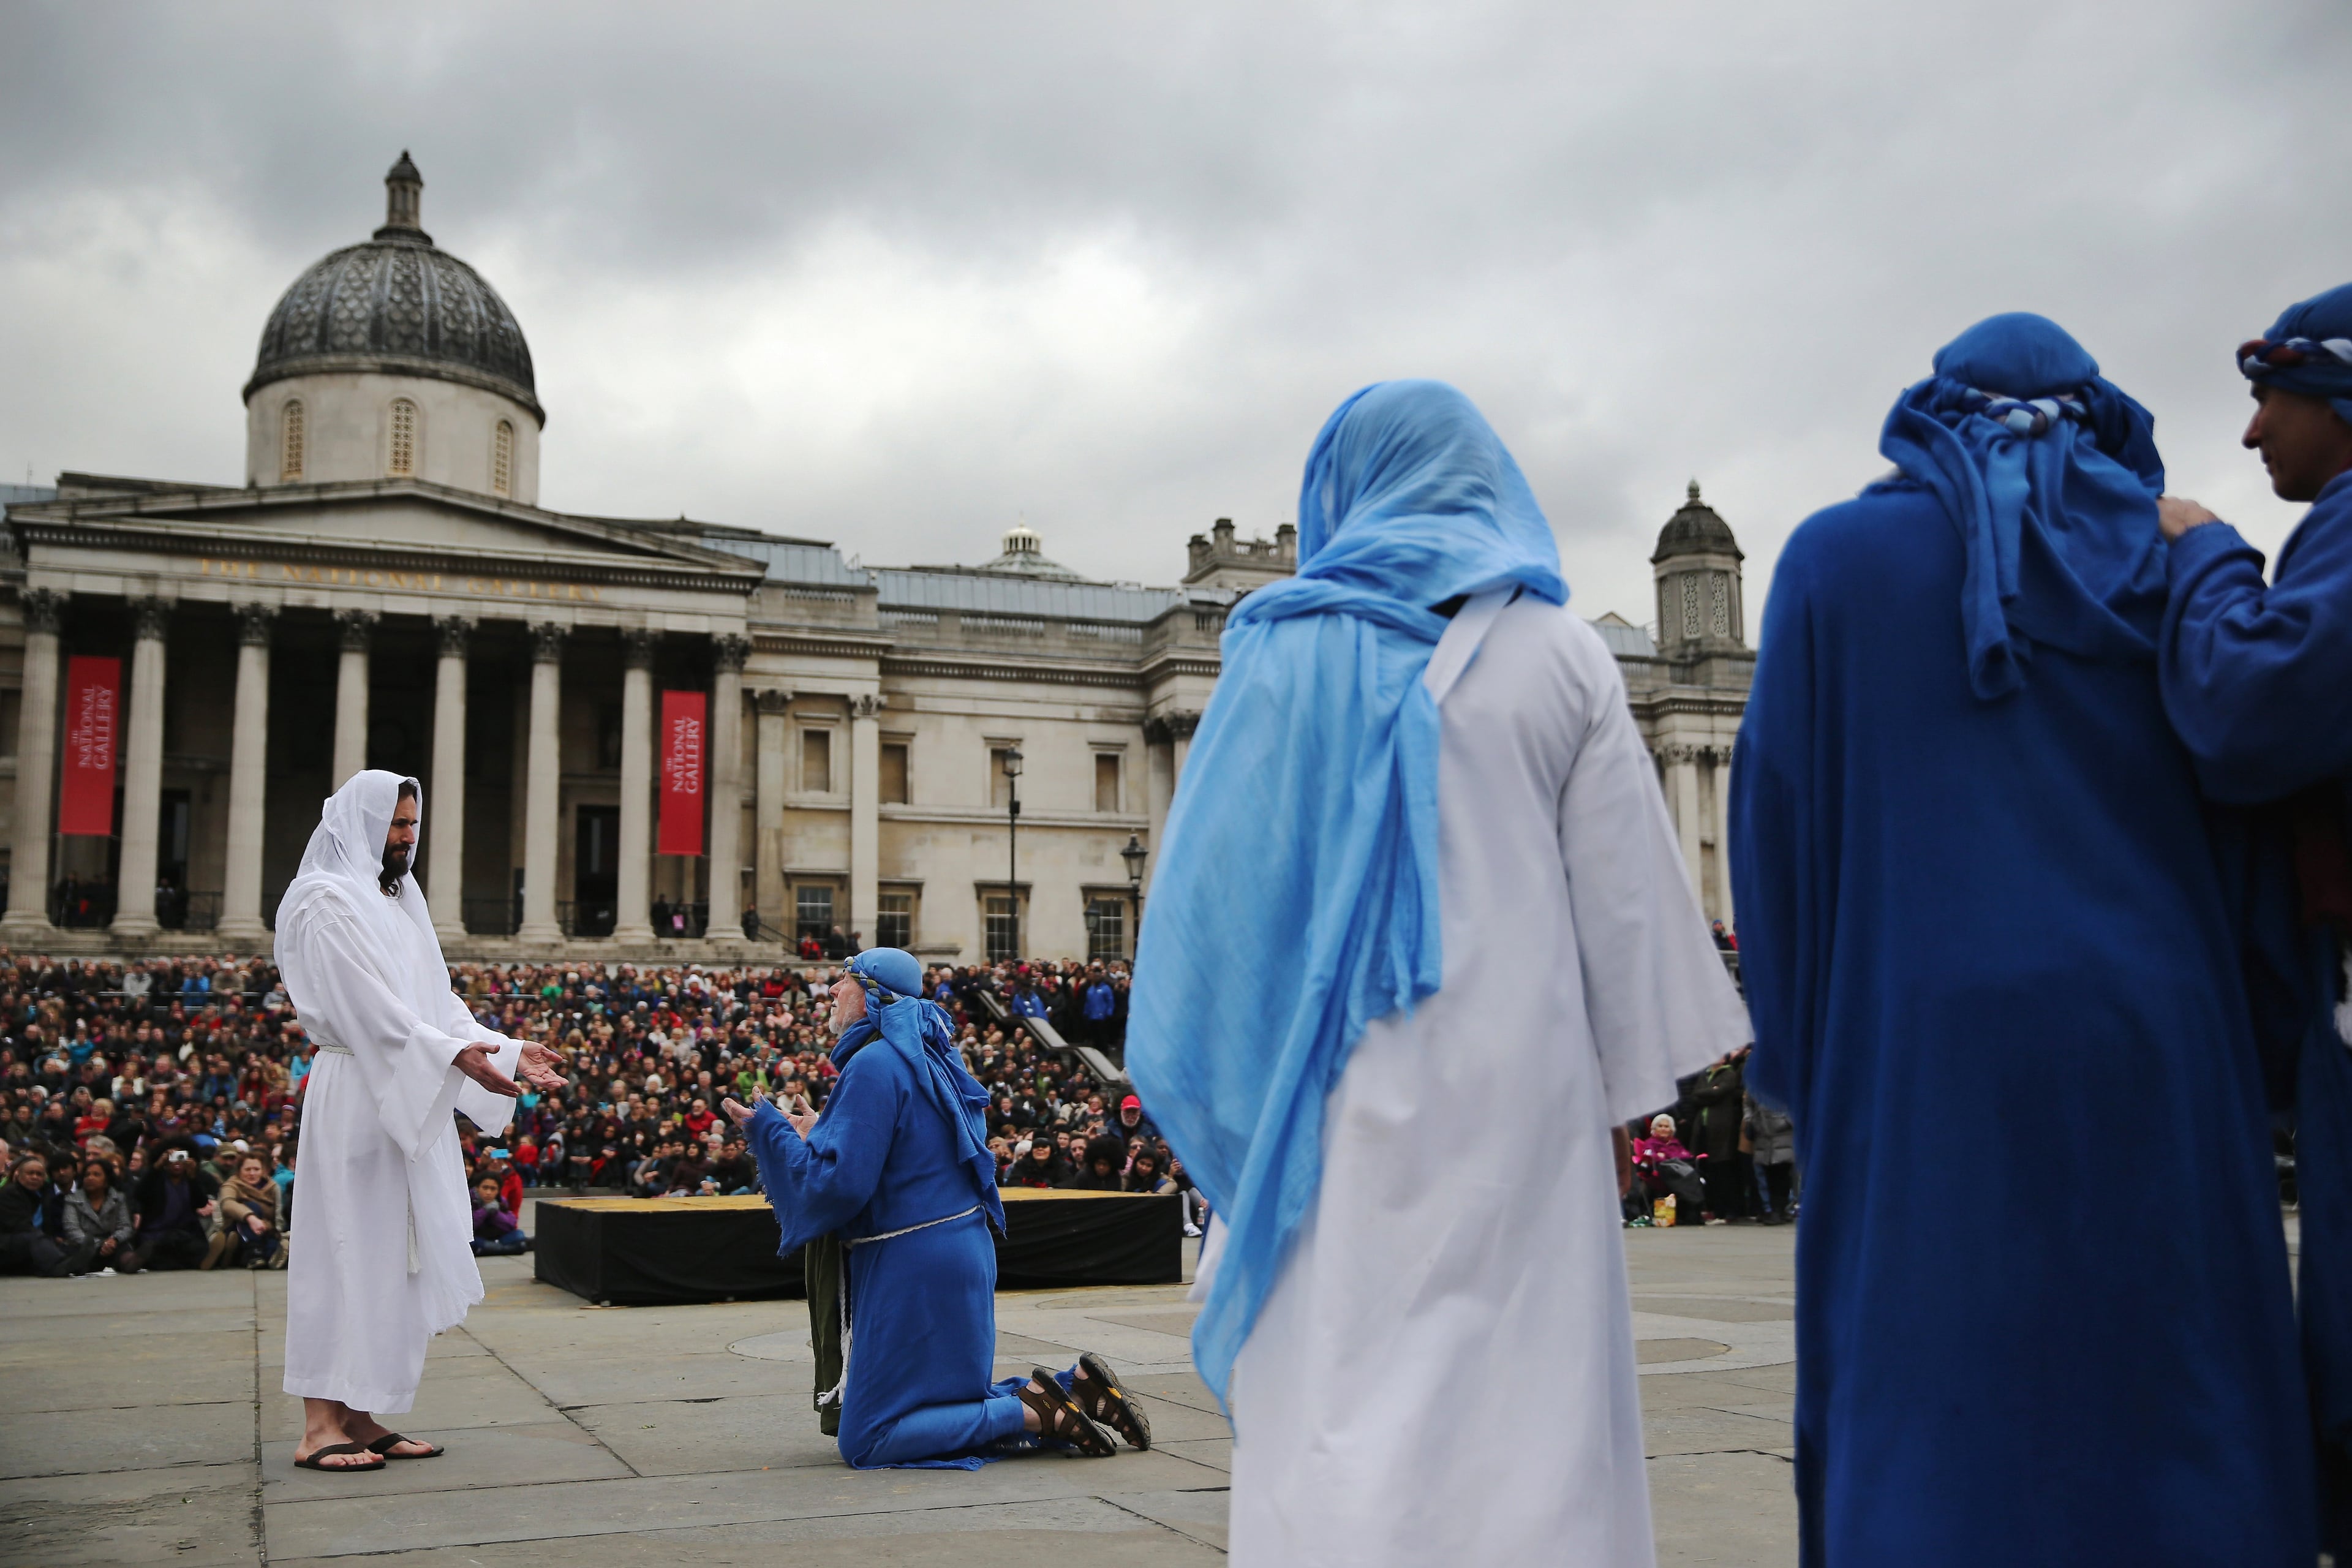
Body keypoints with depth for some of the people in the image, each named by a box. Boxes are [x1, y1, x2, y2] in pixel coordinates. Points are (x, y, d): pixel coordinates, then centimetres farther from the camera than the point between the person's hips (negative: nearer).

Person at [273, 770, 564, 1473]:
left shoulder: (400, 900, 19)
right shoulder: (325, 901, -8)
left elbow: (437, 1000, 16)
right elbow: (368, 1005, -18)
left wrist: (508, 1049, 4)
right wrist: (454, 1056, -27)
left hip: (411, 1103, 8)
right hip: (355, 1100, -8)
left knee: (393, 1257, 8)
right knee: (347, 1249, -7)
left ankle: (361, 1416, 13)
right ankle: (320, 1425, -3)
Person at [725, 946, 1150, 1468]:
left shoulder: (873, 1064, -16)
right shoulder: (927, 1056, 12)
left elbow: (839, 1183, -20)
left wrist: (770, 1131, -9)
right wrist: (818, 1133, 23)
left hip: (911, 1268, -9)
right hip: (961, 1251, 9)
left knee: (865, 1441, -3)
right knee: (949, 1399, 20)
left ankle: (1032, 1412, -12)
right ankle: (1074, 1387, 7)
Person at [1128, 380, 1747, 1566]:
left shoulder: (1282, 651, 5)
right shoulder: (1556, 652, 6)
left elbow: (1217, 874, 5)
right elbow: (1623, 887, 4)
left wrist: (1245, 1093, 11)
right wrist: (1637, 1065, 11)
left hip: (1339, 1084, 0)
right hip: (1512, 1077, 0)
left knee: (1335, 1400, 1)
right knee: (1517, 1382, 4)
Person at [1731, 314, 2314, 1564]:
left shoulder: (1839, 555, 4)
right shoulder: (2163, 557, 10)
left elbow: (1781, 807, 1)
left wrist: (1795, 1042, 8)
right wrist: (2251, 1040, 19)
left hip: (1923, 1054, -2)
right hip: (2151, 1041, 2)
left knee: (1925, 1436, 1)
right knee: (2163, 1391, 9)